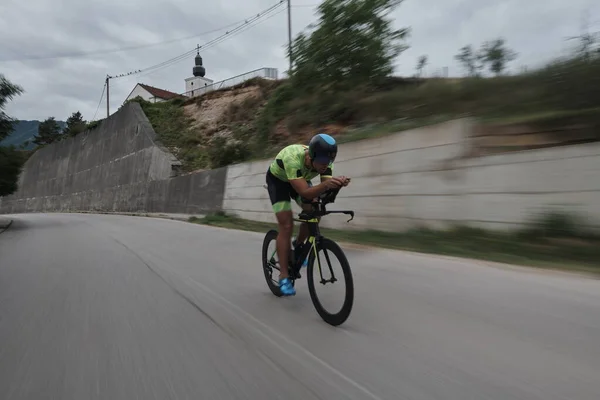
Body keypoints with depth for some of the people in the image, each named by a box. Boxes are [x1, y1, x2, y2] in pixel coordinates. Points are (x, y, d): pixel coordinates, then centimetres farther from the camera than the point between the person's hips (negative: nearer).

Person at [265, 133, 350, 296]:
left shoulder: (324, 161, -26)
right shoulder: (293, 158, -43)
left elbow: (326, 188, -28)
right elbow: (304, 192, -48)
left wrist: (336, 183, -49)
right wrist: (325, 184, -65)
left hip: (300, 179, 5)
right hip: (278, 179, -5)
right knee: (286, 226, -15)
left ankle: (298, 246, 15)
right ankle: (283, 277, -6)